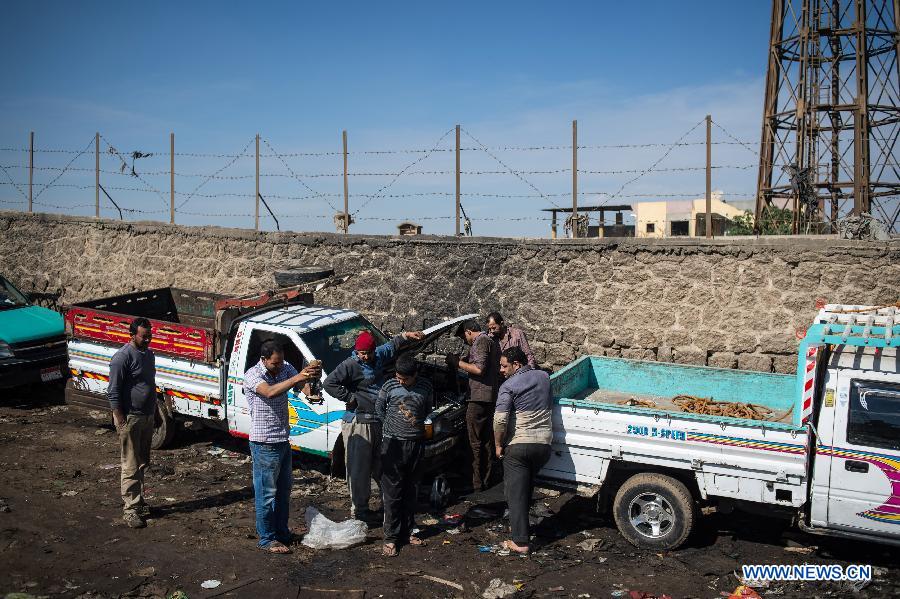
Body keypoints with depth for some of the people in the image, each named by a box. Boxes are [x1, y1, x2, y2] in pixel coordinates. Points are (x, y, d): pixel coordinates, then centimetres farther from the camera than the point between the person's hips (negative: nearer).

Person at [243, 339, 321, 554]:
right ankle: (266, 539, 14)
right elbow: (269, 392, -35)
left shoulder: (285, 368, 2)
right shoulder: (252, 375, -17)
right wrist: (297, 377, -43)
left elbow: (299, 386, -11)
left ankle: (281, 532, 32)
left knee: (284, 489, 18)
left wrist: (311, 376, -33)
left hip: (283, 440, 7)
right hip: (264, 444, -7)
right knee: (267, 493, 2)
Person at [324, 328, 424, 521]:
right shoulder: (351, 365, -15)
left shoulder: (378, 356, 7)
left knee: (381, 465, 21)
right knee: (359, 468, 0)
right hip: (358, 423, -7)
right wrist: (349, 398, -18)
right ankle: (358, 510, 9)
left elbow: (391, 346, 29)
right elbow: (329, 384, -20)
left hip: (378, 421, 8)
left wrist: (406, 335, 19)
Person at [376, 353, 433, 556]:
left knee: (411, 491, 12)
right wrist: (390, 424, 8)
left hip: (416, 443, 2)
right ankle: (391, 537, 6)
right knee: (392, 492, -1)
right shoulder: (390, 385, -6)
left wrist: (417, 421, 7)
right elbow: (379, 406, 9)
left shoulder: (425, 386, -1)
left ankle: (407, 532, 24)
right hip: (393, 443, -2)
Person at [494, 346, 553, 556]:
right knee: (527, 487, 25)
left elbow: (500, 420, -16)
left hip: (518, 445, -6)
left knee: (515, 493, 1)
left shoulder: (509, 386, -10)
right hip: (544, 443, 6)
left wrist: (498, 444, -4)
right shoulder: (544, 377, 8)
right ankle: (519, 524, 36)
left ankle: (520, 542, 0)